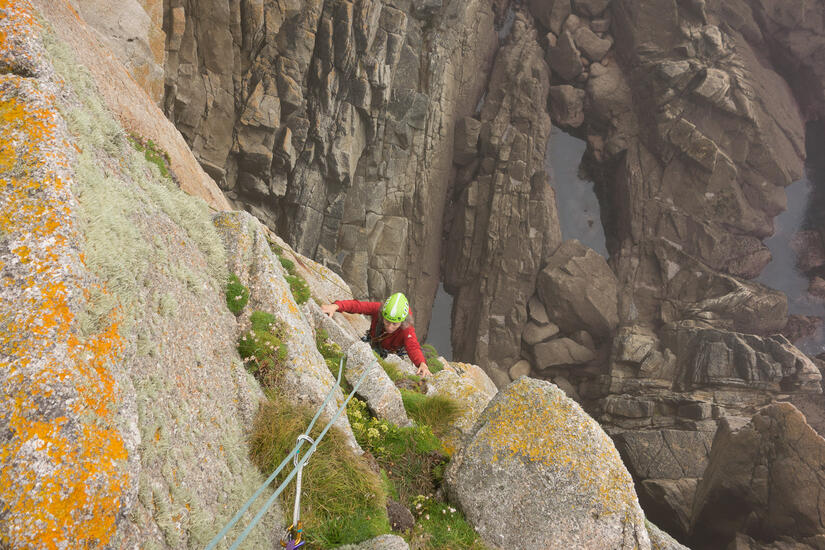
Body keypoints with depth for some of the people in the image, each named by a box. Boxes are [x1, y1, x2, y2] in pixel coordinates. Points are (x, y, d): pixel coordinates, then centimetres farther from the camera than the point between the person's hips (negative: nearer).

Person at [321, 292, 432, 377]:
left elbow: (413, 347, -53)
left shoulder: (407, 330, -41)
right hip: (372, 345, 2)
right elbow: (357, 305, -38)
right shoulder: (378, 308, -35)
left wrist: (422, 364, -74)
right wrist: (335, 306, -55)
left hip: (392, 355, -2)